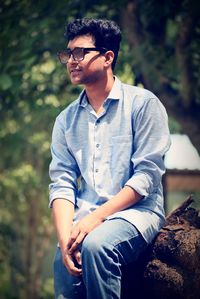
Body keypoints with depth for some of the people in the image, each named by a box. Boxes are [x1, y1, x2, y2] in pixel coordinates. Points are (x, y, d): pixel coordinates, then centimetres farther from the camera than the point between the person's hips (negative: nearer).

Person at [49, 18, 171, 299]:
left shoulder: (143, 103, 0)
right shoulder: (66, 119, 14)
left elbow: (147, 174, -8)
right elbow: (61, 183, 7)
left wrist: (95, 217, -16)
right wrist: (65, 236, -12)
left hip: (136, 210, -3)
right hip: (85, 219, 4)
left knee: (95, 245, -34)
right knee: (64, 262, -26)